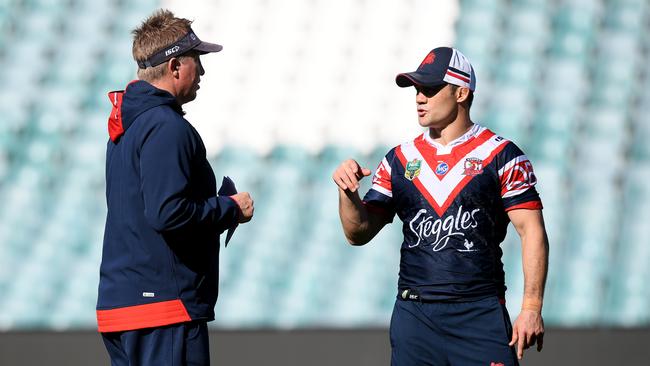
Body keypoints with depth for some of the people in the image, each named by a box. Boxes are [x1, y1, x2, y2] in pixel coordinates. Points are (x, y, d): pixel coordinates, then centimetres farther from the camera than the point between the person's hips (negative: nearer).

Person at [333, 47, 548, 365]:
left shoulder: (501, 156, 0)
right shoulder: (400, 159, 12)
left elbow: (531, 231, -4)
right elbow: (359, 233, 12)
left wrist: (531, 308, -12)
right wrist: (348, 193, -9)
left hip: (480, 314, -4)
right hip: (414, 313, 4)